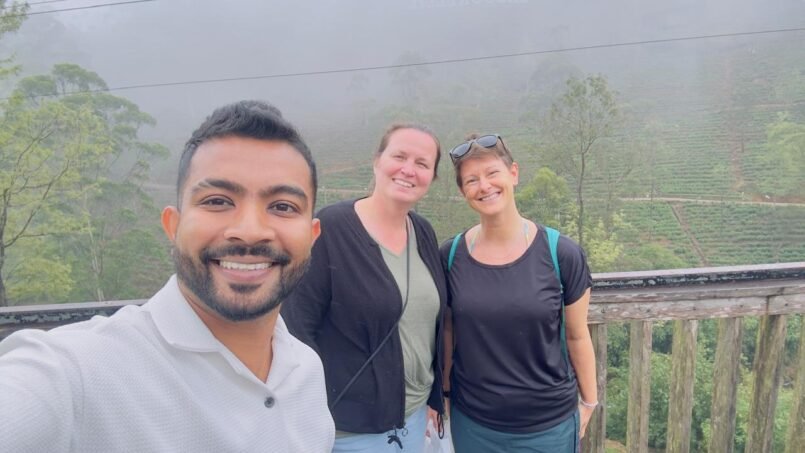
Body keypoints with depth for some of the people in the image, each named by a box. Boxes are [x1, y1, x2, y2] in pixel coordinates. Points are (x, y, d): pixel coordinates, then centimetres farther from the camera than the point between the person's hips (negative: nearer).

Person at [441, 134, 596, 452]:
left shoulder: (562, 254, -14)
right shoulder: (450, 257, -9)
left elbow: (577, 337, -3)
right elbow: (447, 333, 2)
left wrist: (588, 402, 5)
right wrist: (443, 394, 9)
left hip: (549, 423, -1)